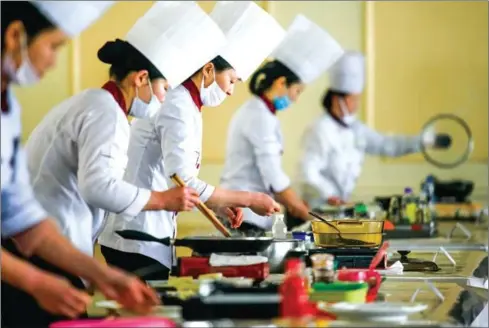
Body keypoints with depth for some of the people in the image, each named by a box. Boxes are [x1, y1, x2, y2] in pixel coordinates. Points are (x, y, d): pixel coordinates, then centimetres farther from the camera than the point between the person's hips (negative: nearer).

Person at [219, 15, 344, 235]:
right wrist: (310, 217, -9)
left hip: (240, 215, 10)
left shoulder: (253, 111, 14)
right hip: (245, 218, -10)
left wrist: (297, 208, 11)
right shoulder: (261, 117, -14)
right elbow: (275, 178, -16)